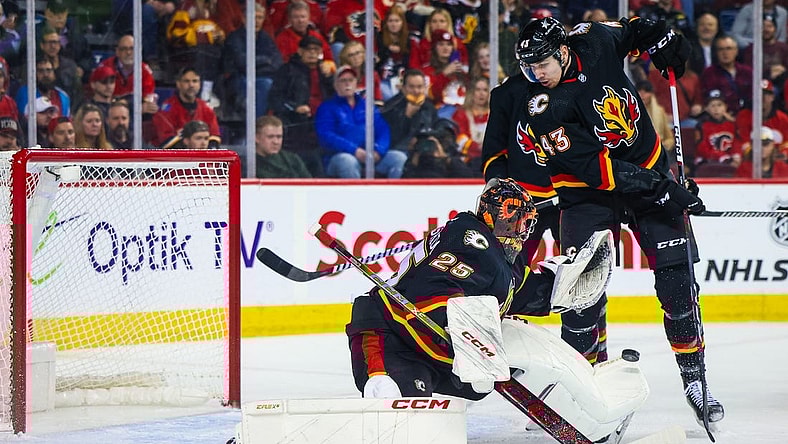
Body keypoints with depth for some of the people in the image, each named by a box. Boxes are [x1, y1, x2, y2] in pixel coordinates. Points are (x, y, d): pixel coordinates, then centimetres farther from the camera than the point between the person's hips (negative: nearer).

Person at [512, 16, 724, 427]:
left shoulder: (594, 41, -12)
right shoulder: (544, 108, -23)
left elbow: (631, 30, 15)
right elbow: (592, 167, -27)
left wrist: (660, 40, -2)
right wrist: (662, 191, -29)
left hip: (648, 166, 3)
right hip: (588, 192, -3)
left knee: (676, 278, -3)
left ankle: (694, 378, 8)